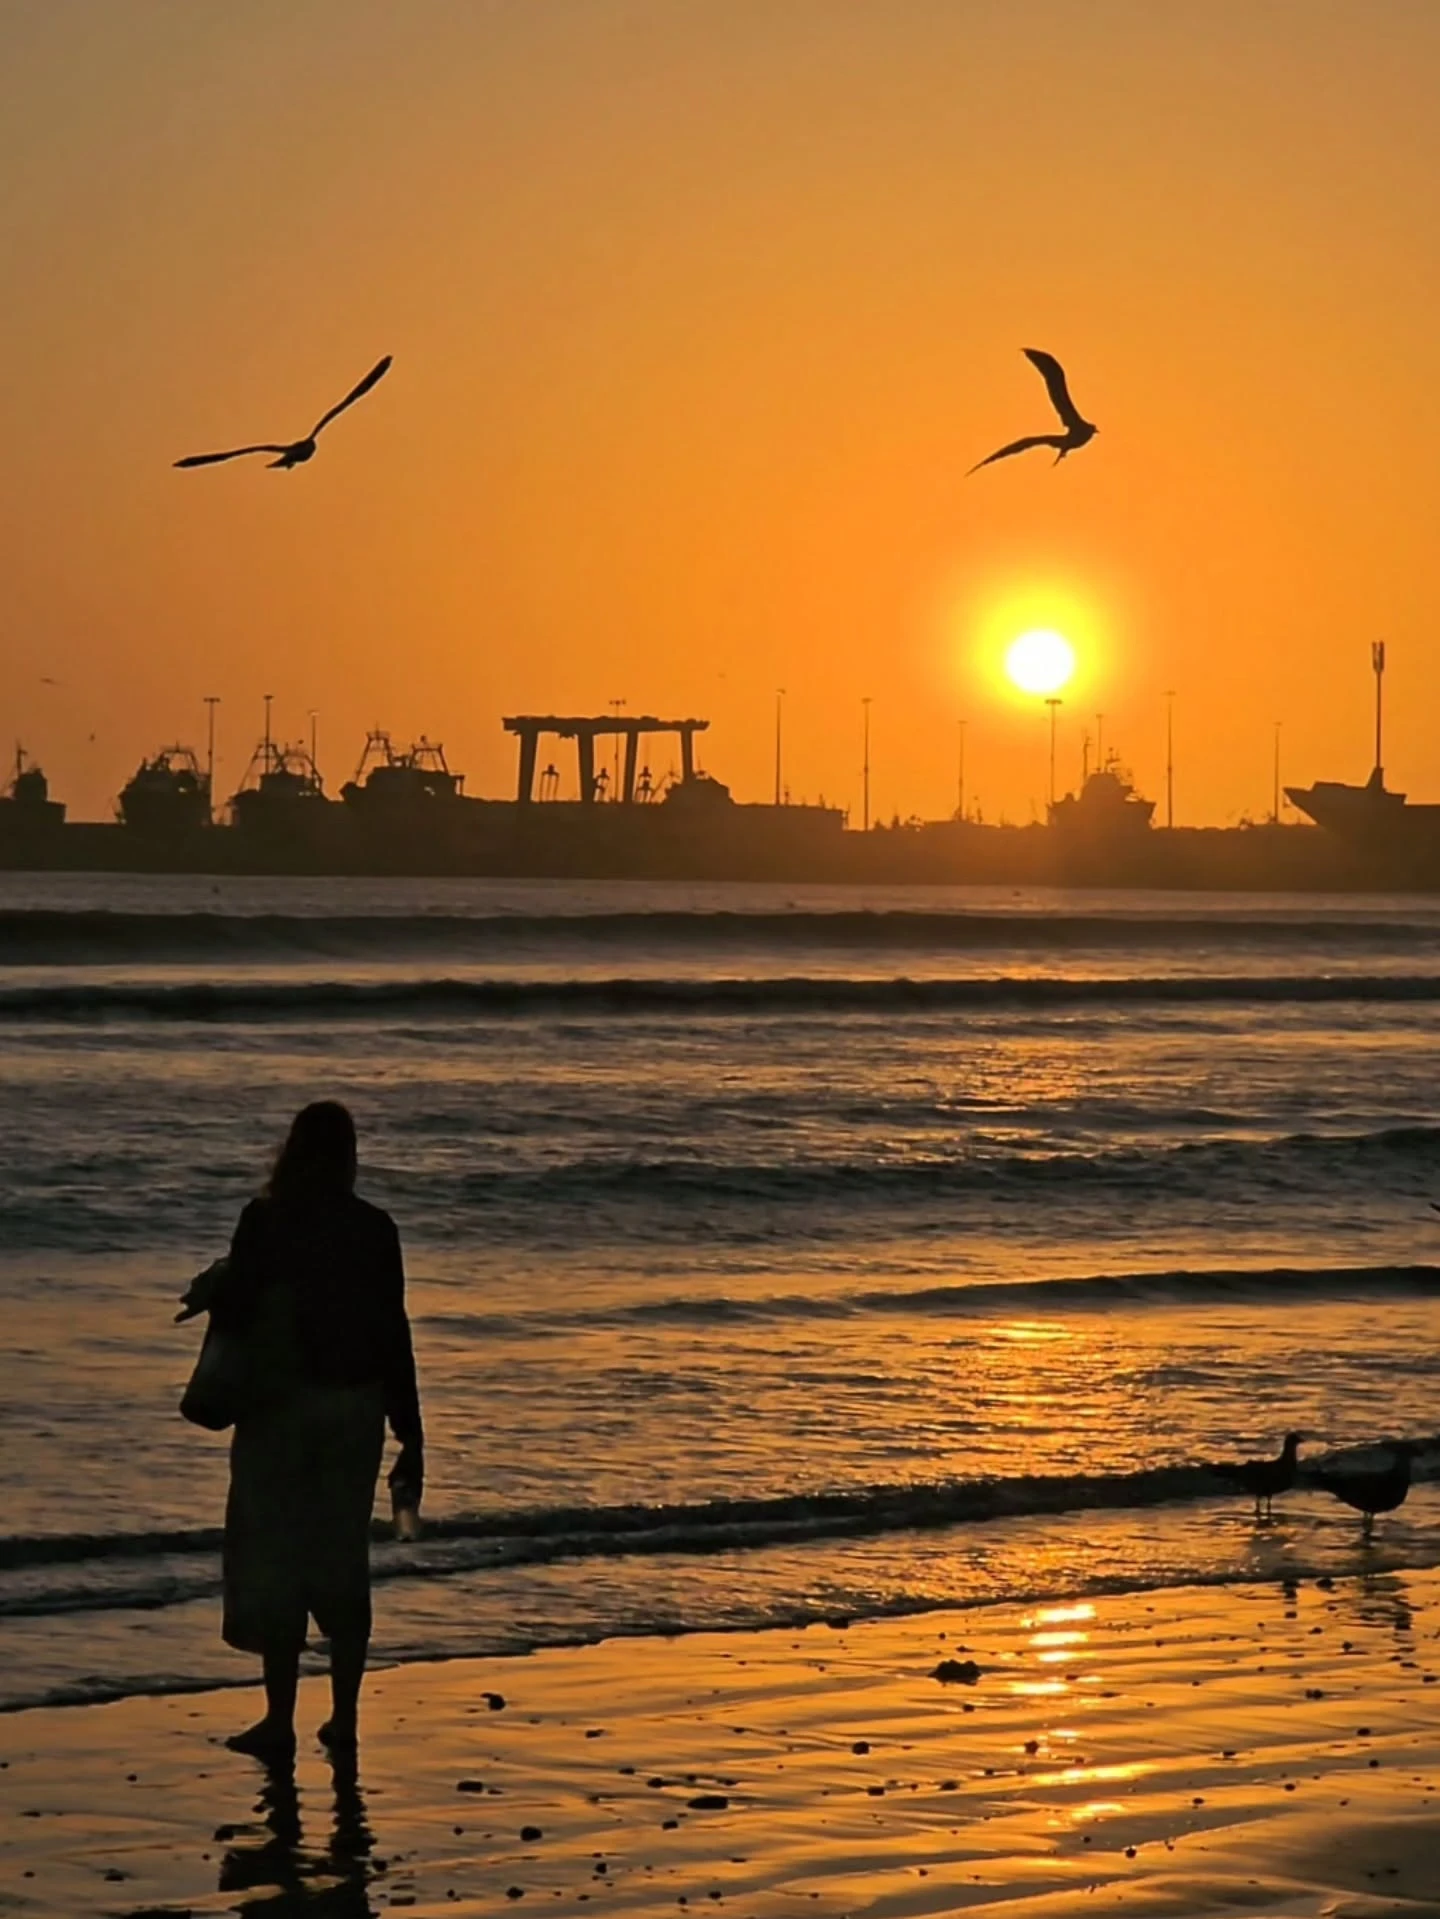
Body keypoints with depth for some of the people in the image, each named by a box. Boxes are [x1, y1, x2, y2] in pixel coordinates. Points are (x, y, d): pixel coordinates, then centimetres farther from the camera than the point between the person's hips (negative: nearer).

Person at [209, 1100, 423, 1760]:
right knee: (344, 1559, 12)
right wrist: (410, 1437, 7)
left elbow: (233, 1311, -11)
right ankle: (343, 1718, 15)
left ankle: (280, 1720, 3)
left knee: (275, 1559, 3)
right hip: (356, 1407, 4)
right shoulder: (373, 1229, 0)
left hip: (281, 1403, -4)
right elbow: (393, 1334, 2)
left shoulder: (266, 1221, -10)